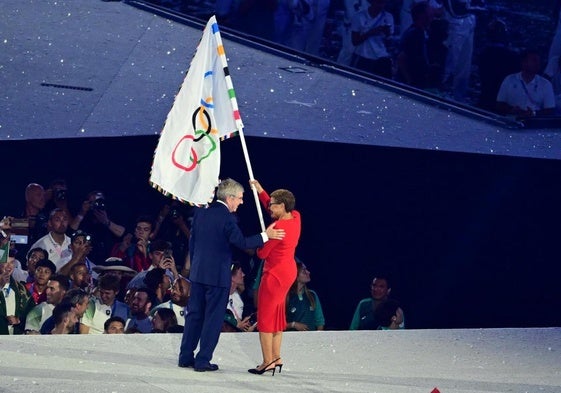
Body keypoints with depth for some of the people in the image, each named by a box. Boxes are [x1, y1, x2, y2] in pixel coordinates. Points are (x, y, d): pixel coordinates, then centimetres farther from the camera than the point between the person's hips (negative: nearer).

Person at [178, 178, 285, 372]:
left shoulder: (200, 213, 7)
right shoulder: (227, 218, -15)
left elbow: (192, 242, 12)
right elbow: (241, 243, -15)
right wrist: (265, 236, -9)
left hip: (198, 273, 7)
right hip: (218, 275, -7)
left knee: (194, 314, 13)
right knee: (213, 318, 1)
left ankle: (186, 357, 16)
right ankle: (203, 360, 1)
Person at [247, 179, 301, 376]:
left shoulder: (279, 227, -25)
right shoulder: (295, 217, 1)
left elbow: (262, 253, -16)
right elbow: (270, 208, 21)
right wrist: (260, 190, 19)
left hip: (275, 274, -9)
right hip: (288, 271, 9)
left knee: (265, 317, -2)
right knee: (277, 315, 18)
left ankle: (268, 361, -2)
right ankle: (276, 357, 23)